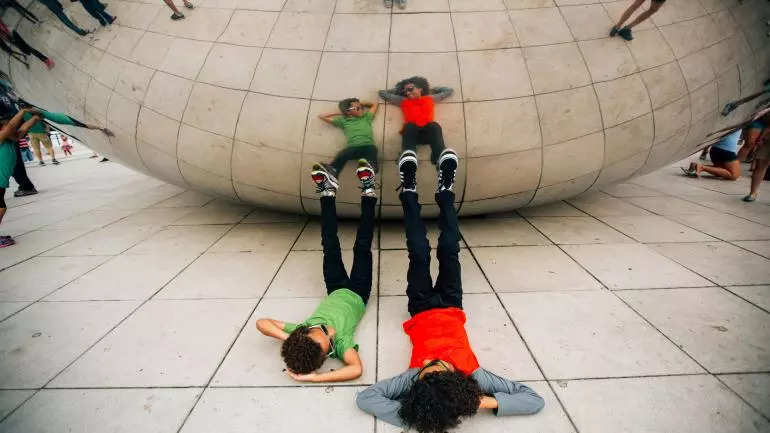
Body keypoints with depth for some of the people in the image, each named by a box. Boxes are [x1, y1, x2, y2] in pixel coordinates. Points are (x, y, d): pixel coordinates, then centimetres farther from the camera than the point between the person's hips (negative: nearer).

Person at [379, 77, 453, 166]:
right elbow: (382, 93, 30)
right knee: (410, 126, -34)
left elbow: (448, 91, 37)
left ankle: (441, 159, -51)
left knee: (435, 126, -32)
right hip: (410, 133, 0)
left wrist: (431, 90, 36)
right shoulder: (403, 101, 25)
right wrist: (399, 90, 34)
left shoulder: (430, 99, 27)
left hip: (428, 133, 1)